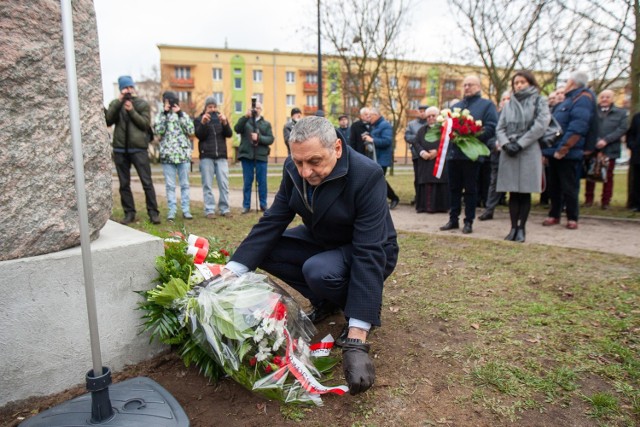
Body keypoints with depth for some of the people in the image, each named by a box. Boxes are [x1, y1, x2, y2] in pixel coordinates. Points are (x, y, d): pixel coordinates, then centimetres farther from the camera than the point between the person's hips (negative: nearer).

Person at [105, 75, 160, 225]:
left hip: (139, 148, -3)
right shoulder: (115, 104, 12)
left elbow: (146, 124, -4)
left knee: (147, 182, -5)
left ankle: (153, 212, 0)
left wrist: (132, 110, -13)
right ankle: (129, 213, 15)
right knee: (124, 184, 7)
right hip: (120, 149, 3)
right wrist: (119, 102, -10)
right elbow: (108, 121, -5)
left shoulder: (143, 104, 6)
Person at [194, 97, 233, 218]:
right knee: (208, 185, -3)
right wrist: (203, 123, -22)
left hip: (221, 156, 2)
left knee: (224, 184, -1)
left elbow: (229, 134, 1)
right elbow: (199, 135, -6)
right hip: (206, 156, -2)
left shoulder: (221, 117, 15)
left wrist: (225, 123, -16)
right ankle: (209, 210, -1)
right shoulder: (199, 119, 8)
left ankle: (224, 209, 5)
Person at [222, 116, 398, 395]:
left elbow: (368, 253, -36)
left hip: (367, 249, -6)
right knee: (264, 249, -11)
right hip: (323, 241, 6)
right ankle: (325, 302, 7)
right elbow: (272, 222, -11)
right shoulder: (294, 169, -14)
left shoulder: (367, 176, -31)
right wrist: (232, 270, -23)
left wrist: (356, 337, -40)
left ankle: (368, 306, -2)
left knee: (318, 271, -35)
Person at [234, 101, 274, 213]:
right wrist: (245, 117, -20)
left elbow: (271, 139, 0)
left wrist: (259, 138, -15)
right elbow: (237, 129, -10)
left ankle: (263, 205, 12)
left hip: (261, 156, 0)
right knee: (247, 182, 3)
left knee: (262, 182, 3)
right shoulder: (245, 121, 10)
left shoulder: (266, 124, 11)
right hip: (247, 155, 0)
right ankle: (246, 206, 9)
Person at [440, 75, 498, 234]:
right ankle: (453, 219, 16)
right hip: (454, 153, 5)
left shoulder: (486, 105, 4)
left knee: (470, 189, 1)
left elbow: (491, 128, -8)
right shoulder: (456, 106, 22)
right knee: (454, 188, 8)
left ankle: (469, 221, 8)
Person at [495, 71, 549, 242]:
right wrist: (506, 143, -9)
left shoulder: (539, 101, 7)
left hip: (529, 152, -2)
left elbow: (540, 125, -6)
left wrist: (520, 144, -12)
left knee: (525, 193, 0)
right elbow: (500, 128, 9)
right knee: (513, 193, 3)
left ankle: (521, 228, 7)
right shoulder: (508, 104, 16)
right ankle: (513, 227, 8)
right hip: (509, 153, 3)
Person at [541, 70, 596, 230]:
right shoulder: (568, 99, 20)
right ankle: (554, 215, 22)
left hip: (567, 154, -9)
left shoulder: (583, 99, -9)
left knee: (569, 187, 0)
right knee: (554, 186, 13)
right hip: (555, 151, 9)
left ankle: (572, 218, 10)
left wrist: (562, 149, -23)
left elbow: (577, 128, -21)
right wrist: (547, 149, 14)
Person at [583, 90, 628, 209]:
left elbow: (622, 129, -4)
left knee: (608, 176, 5)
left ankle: (605, 201, 11)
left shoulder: (621, 113, 8)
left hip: (610, 149, 1)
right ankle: (588, 199, 13)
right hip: (592, 149, 0)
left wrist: (606, 140, -17)